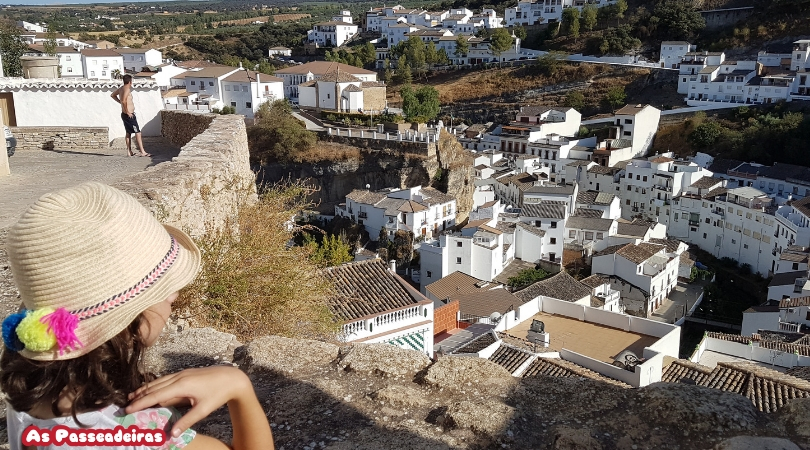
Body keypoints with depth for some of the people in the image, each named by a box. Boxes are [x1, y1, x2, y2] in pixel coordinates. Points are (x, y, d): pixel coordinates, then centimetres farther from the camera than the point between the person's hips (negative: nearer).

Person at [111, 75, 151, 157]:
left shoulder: (121, 89, 12)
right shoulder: (127, 89, -16)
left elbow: (112, 95, 29)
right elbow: (124, 100, -29)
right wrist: (127, 112, -22)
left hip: (124, 114, 10)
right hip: (129, 115, -10)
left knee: (128, 133, 16)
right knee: (138, 133, -8)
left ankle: (129, 151, 20)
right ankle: (143, 152, -9)